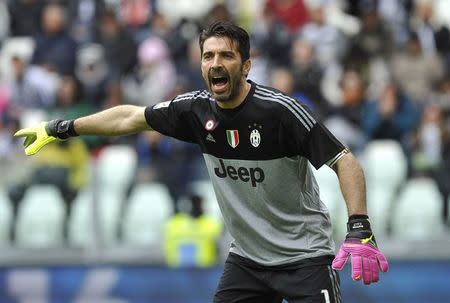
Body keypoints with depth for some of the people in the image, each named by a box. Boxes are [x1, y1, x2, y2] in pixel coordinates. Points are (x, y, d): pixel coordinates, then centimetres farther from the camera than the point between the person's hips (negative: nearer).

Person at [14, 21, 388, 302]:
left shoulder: (280, 110, -19)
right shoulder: (197, 109, -3)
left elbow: (344, 161, -19)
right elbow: (130, 117, 12)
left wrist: (360, 230, -31)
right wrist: (59, 129, 16)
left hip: (304, 257, -5)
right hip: (247, 258, 5)